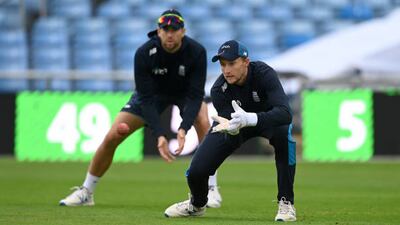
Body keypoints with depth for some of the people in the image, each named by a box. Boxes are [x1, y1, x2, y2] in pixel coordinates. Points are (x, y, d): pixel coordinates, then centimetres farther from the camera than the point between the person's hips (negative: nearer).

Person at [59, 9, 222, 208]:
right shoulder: (144, 53, -32)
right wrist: (159, 135, -41)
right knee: (112, 137, -9)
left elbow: (195, 95, -31)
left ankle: (211, 188, -20)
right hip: (153, 92, 0)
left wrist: (183, 129, -47)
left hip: (185, 92, 0)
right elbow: (146, 99, -30)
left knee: (203, 122, -32)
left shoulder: (196, 52, -32)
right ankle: (86, 192, 11)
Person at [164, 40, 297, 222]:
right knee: (197, 170, -12)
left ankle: (286, 203, -22)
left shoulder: (263, 74, -36)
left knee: (284, 132, -38)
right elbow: (232, 137, -32)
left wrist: (250, 119, -66)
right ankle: (197, 204, 29)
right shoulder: (218, 90, -29)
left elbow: (285, 113, -51)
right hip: (234, 120, 1)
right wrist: (231, 128, -58)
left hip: (265, 117, -1)